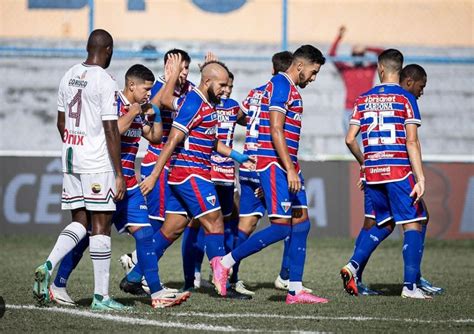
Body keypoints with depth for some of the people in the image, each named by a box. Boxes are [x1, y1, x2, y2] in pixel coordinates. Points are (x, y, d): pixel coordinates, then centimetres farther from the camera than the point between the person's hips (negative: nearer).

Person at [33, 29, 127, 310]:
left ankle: (48, 267, -8)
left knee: (80, 222, 14)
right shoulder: (105, 82, -13)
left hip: (71, 159, 7)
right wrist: (119, 174, -12)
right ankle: (101, 296, 1)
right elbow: (111, 131, -15)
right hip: (97, 163, -7)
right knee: (101, 224, -1)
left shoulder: (69, 76, 10)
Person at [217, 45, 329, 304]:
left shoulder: (291, 89, 20)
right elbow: (275, 130, -19)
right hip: (275, 164, -10)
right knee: (281, 226, -13)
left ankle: (295, 290, 4)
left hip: (287, 166, 10)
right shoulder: (280, 85, -11)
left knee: (301, 222, 5)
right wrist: (290, 170, -22)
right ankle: (226, 262, -4)